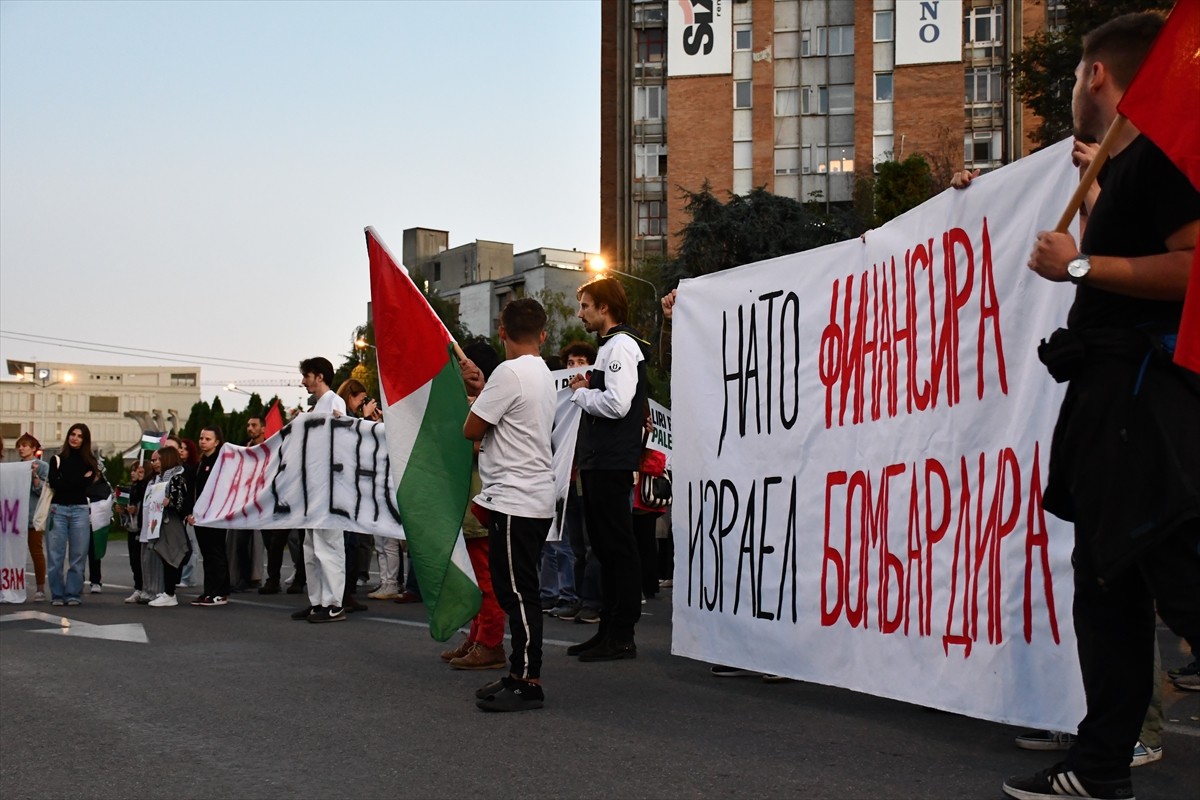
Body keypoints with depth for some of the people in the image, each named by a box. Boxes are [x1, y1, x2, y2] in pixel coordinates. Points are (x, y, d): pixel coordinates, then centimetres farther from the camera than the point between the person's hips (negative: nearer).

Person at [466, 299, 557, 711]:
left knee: (518, 592, -6)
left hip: (513, 500, -10)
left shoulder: (509, 372, -13)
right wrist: (485, 394, 18)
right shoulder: (544, 375, 16)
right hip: (535, 498, 10)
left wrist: (479, 398, 8)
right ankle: (520, 674, 19)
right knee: (516, 590, 13)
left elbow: (472, 429, -10)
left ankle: (527, 683, -3)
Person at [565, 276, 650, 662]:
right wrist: (585, 392, 7)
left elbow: (617, 404, -23)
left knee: (618, 547, -6)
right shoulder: (608, 346, 20)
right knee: (605, 547, 13)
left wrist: (581, 394, -8)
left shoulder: (622, 345, -12)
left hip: (612, 465, -11)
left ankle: (622, 636, -1)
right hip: (598, 463, 11)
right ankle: (609, 629, 20)